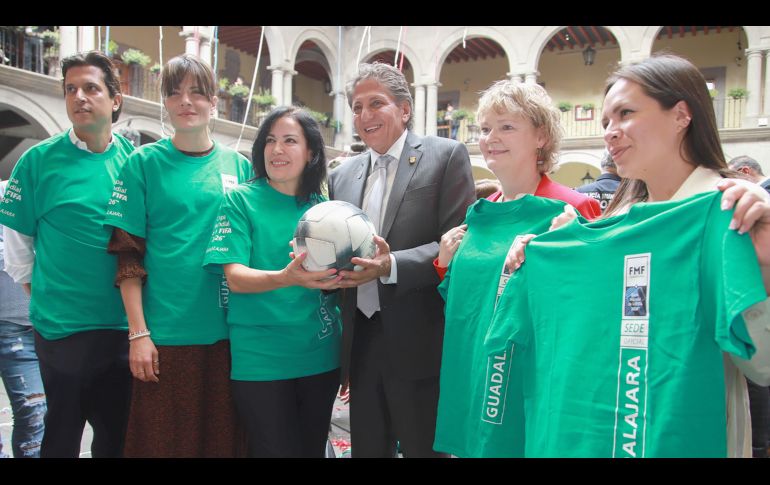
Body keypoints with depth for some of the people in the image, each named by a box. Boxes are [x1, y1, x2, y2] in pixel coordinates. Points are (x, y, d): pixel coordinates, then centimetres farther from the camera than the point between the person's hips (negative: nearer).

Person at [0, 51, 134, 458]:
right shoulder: (39, 160, -5)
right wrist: (43, 294, 0)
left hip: (126, 324, 3)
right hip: (63, 328, -2)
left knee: (118, 432, 17)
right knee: (62, 434, 14)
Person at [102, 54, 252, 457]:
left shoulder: (239, 166, 7)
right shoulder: (144, 163, 0)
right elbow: (128, 256, -2)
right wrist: (138, 332, -8)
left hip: (230, 333, 2)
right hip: (166, 333, -2)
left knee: (223, 438, 13)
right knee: (164, 439, 9)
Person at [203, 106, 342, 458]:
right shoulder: (241, 200, -3)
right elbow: (236, 277, -15)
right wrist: (285, 278, -32)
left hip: (321, 356, 4)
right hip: (261, 359, -4)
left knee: (313, 449, 17)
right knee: (276, 449, 5)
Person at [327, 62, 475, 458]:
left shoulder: (446, 156, -3)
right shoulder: (342, 176, 14)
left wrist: (391, 266, -24)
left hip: (418, 346, -5)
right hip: (361, 343, 5)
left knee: (423, 449, 9)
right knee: (365, 449, 17)